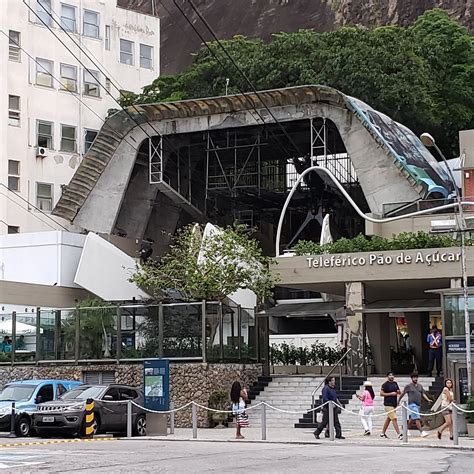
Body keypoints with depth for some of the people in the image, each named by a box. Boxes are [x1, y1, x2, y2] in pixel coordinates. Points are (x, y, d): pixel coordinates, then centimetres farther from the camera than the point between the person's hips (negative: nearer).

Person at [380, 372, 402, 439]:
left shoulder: (395, 383, 13)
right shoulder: (385, 384, -8)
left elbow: (399, 392, 22)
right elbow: (381, 394, -13)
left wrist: (398, 392, -3)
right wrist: (391, 394, -17)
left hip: (394, 404, 8)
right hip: (388, 405, -8)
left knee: (388, 418, 15)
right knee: (394, 419, -13)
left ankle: (383, 433, 26)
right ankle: (399, 434, -15)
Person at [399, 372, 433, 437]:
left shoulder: (420, 386, 13)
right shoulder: (408, 386, -4)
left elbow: (423, 394, 11)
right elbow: (403, 394, 6)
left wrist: (428, 400, -5)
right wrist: (398, 401, 14)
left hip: (418, 404, 7)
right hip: (412, 404, -7)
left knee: (413, 419, 15)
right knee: (417, 418, -15)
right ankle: (422, 432, -20)